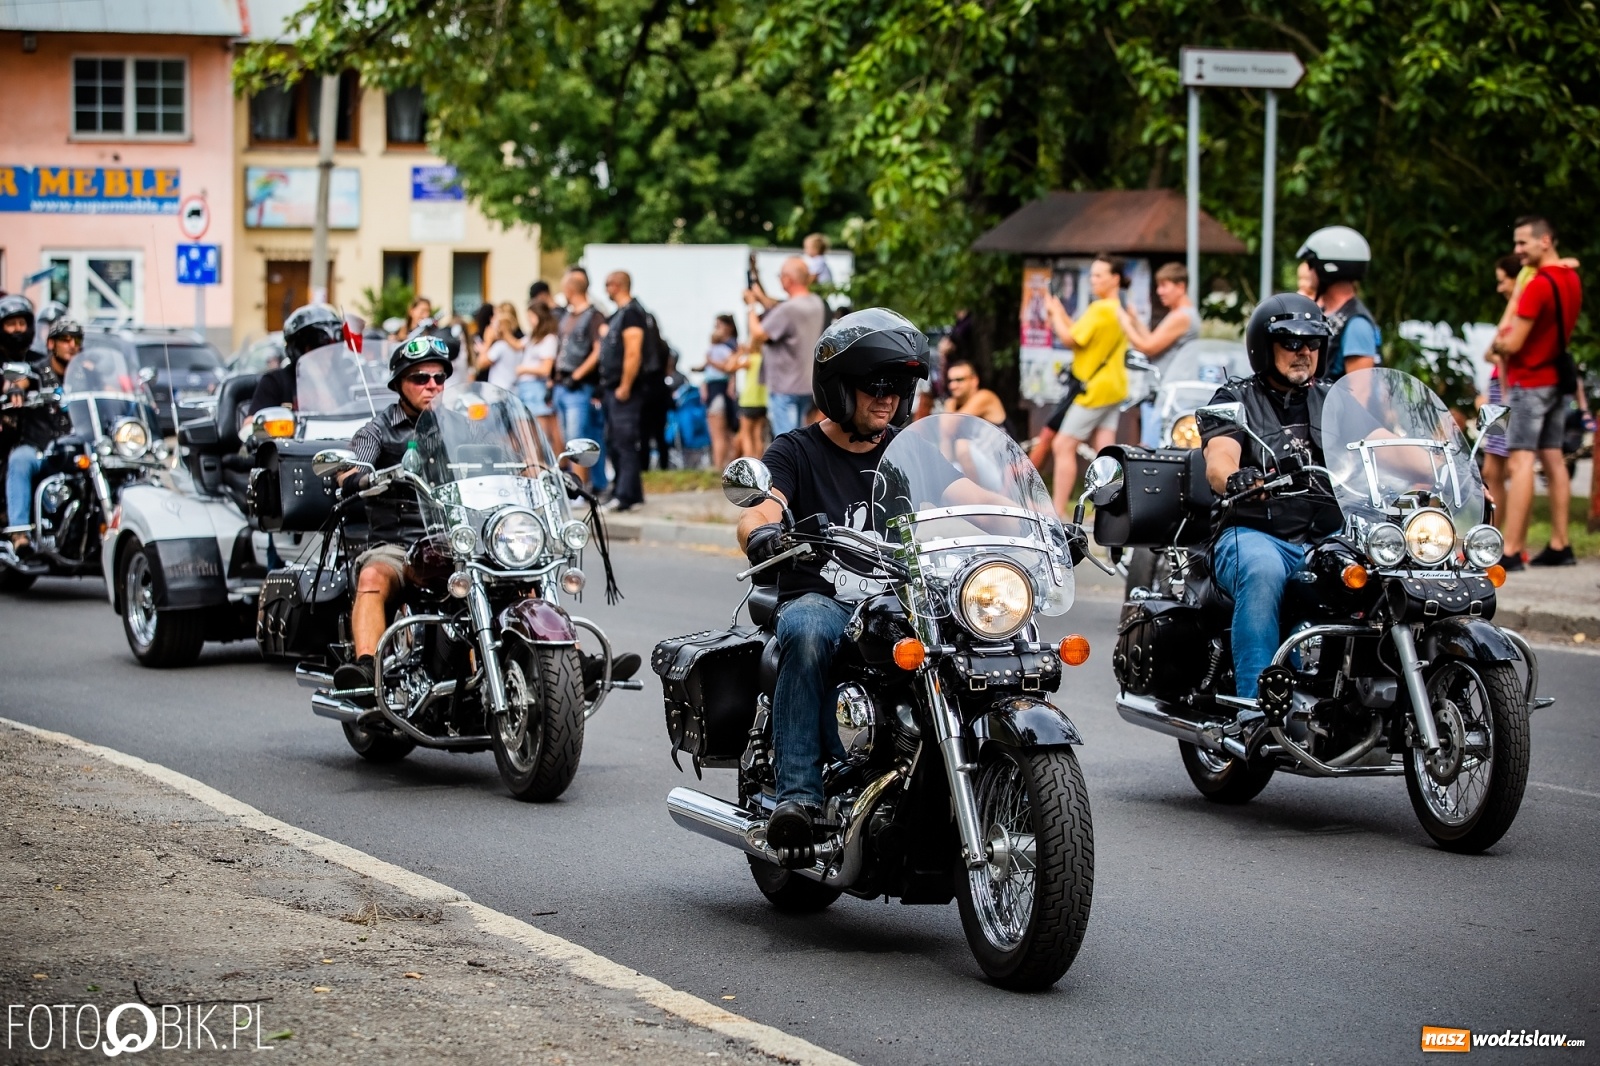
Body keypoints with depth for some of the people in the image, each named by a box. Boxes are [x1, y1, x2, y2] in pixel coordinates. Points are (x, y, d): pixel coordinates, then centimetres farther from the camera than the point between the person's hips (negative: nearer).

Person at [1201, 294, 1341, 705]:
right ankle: (1255, 705, -37)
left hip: (1330, 540, 3)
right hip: (1255, 535, -3)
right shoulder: (1235, 401, 11)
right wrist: (1236, 480, -35)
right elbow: (1218, 463, -9)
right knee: (1262, 571, -37)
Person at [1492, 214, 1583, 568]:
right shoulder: (1572, 280, 9)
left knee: (1519, 463, -11)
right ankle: (1559, 545, 14)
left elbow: (1512, 344, -20)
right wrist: (1509, 337, 8)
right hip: (1557, 378, 9)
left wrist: (1496, 344, 2)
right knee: (1553, 459, 12)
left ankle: (1511, 551, -15)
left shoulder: (1539, 285, -20)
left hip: (1529, 383, -9)